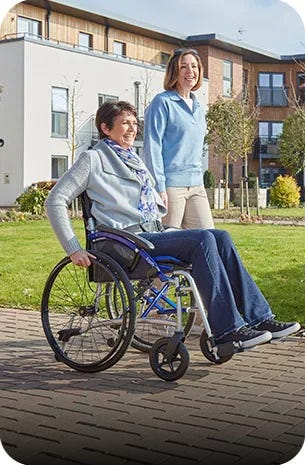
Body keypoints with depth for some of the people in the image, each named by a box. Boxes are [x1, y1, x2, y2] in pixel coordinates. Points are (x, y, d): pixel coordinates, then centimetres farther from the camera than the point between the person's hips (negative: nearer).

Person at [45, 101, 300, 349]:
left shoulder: (134, 160, 25)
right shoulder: (94, 159, 2)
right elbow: (55, 201, -5)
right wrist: (73, 249, -12)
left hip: (155, 232, 7)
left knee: (221, 237, -14)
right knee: (202, 240, -27)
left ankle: (259, 318, -16)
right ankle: (226, 329, -28)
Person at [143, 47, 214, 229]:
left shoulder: (198, 107, 18)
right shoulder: (163, 102, -4)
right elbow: (152, 147, -10)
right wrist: (159, 187, -16)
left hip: (196, 185, 7)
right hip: (171, 184, -7)